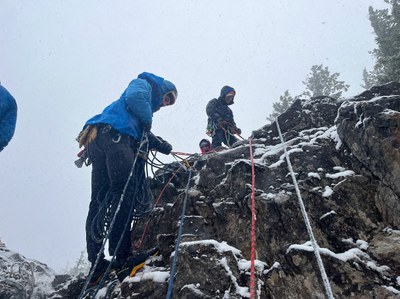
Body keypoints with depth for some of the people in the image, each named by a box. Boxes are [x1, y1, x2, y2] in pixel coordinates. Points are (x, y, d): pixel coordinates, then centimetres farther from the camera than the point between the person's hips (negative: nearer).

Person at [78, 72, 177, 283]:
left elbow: (141, 135, 30)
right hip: (112, 134, -9)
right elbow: (134, 97, -10)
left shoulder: (146, 106, 38)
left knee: (99, 200, -1)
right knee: (124, 191, -18)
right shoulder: (143, 84, 14)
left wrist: (161, 146, 20)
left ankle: (96, 265, -1)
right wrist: (147, 119, 2)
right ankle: (121, 254, -24)